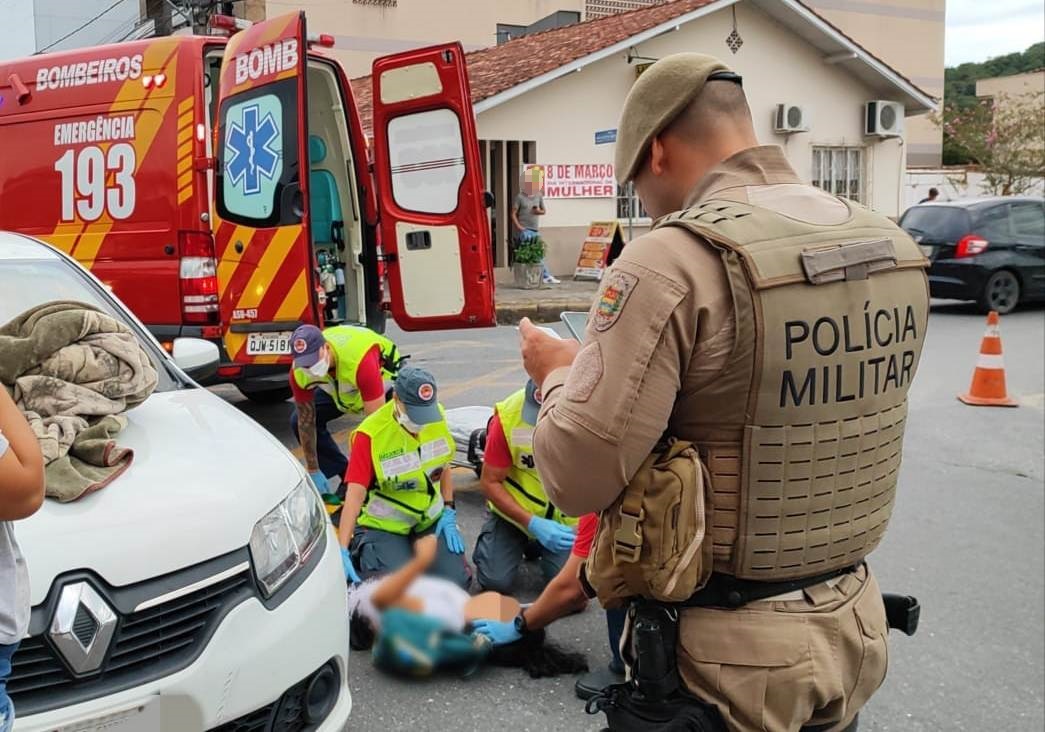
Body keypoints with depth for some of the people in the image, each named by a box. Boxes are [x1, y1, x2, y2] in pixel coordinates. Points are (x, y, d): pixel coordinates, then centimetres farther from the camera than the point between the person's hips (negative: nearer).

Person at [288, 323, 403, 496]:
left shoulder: (360, 362, -46)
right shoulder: (299, 373, -29)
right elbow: (306, 422, -16)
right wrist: (314, 472, -11)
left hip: (383, 376, -5)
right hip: (338, 387, 5)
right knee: (297, 422, -8)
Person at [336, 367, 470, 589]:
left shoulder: (437, 416, -6)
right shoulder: (370, 434, -22)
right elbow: (355, 494, -26)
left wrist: (449, 512, 2)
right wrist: (342, 551, -33)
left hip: (431, 519, 5)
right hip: (383, 526, -4)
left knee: (457, 580, -11)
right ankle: (360, 555, 10)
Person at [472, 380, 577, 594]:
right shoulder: (508, 416, -25)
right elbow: (490, 482, -16)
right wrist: (533, 524, -25)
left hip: (566, 515, 1)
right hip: (512, 507, 0)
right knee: (496, 581, -11)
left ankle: (539, 546, 19)